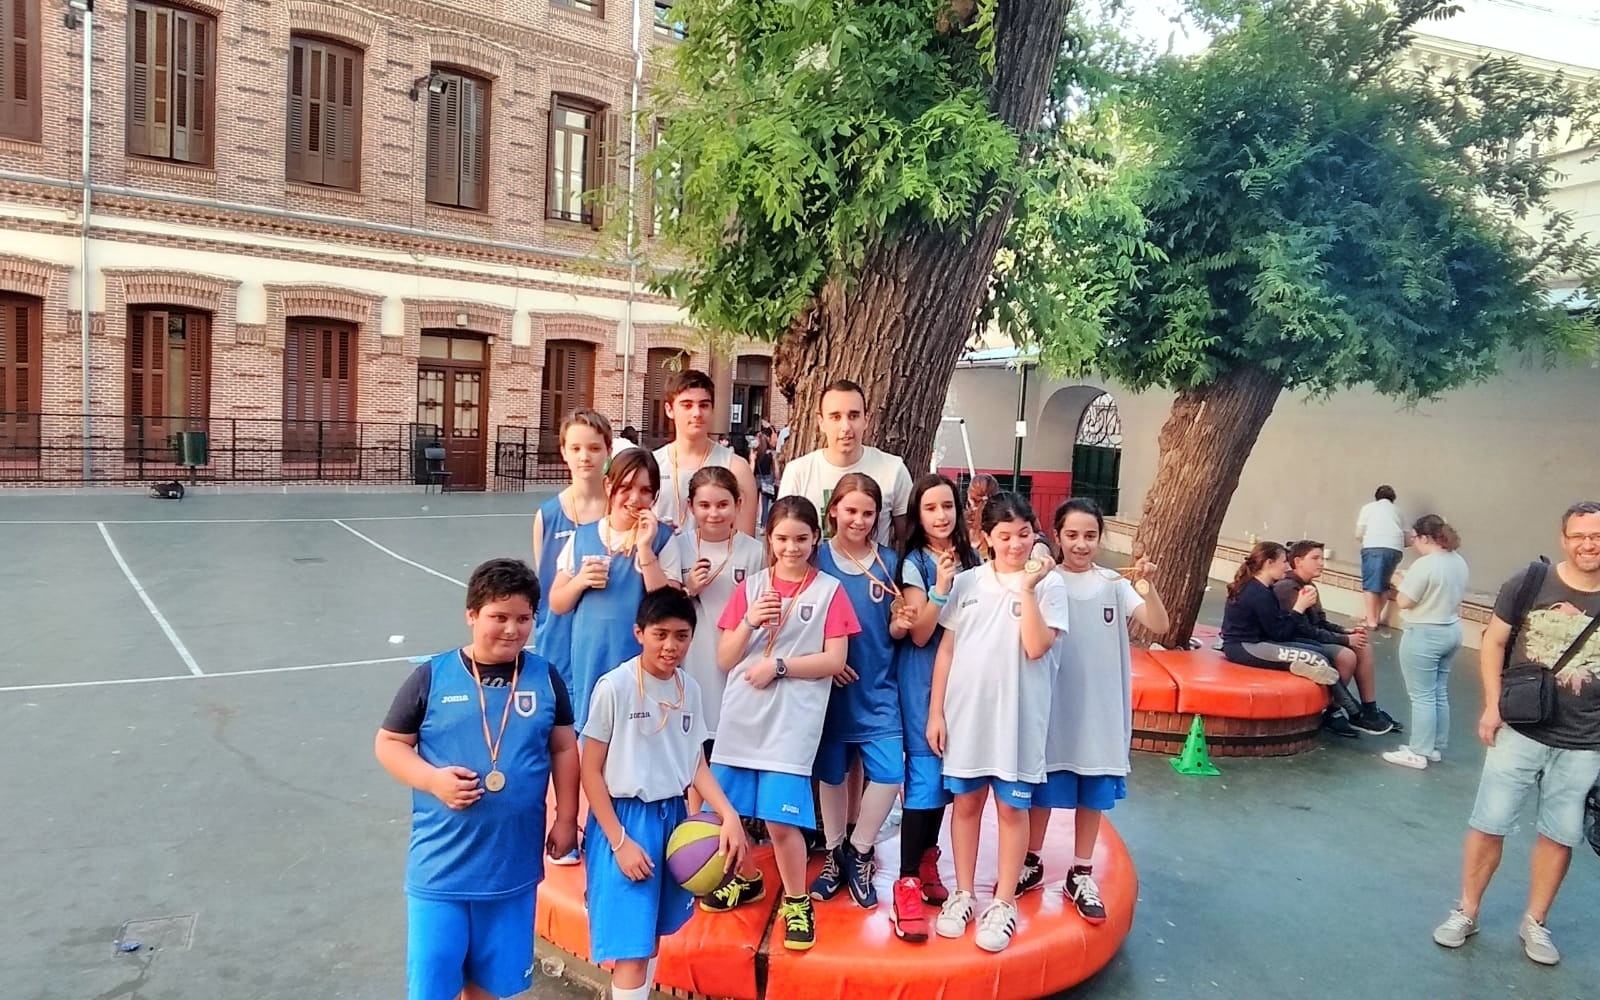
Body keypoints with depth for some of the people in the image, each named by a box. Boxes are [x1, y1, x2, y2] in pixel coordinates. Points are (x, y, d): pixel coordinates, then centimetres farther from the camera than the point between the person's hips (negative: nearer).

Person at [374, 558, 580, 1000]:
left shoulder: (545, 677, -1)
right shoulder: (433, 677, -8)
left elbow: (564, 749, 8)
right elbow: (387, 744, -1)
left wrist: (566, 819, 6)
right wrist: (433, 780, -17)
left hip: (513, 864, 2)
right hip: (440, 866, -2)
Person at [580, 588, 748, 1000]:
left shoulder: (690, 688, 2)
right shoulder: (614, 686, -15)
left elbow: (696, 763, 9)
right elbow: (591, 771, -11)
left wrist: (729, 815, -5)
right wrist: (620, 841, -14)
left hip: (673, 816, 6)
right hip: (624, 818, -6)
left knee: (654, 936, 16)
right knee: (632, 949, -5)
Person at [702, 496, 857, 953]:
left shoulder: (828, 590, 1)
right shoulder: (750, 586, 8)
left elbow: (835, 660, -6)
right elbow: (725, 659, 5)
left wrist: (778, 665, -14)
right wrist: (750, 622, -12)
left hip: (792, 722, -4)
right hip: (740, 717, 4)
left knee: (781, 819, -7)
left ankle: (796, 902, 17)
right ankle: (747, 880, 36)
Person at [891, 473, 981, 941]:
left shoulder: (970, 558, 5)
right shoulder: (914, 563, -8)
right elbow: (919, 634, -16)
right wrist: (941, 588, -25)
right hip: (922, 677, -5)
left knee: (947, 772, 11)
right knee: (924, 774, -10)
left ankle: (927, 861, 26)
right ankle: (908, 884, -5)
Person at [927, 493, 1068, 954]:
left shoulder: (1048, 583, -5)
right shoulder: (966, 582, 3)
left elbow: (1036, 647, -17)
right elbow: (946, 649, 5)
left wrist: (1027, 587, -19)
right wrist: (935, 710, 3)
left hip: (1018, 716, -2)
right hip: (966, 712, 3)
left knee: (1012, 808, 7)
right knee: (966, 801, 12)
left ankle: (1003, 904, 21)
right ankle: (963, 894, 27)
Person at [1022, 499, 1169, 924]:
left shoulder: (1114, 584, -2)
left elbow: (1159, 626, -13)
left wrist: (1146, 585, -29)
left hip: (1100, 709, 2)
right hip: (1051, 706, -1)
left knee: (1092, 794, 12)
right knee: (1042, 790, 11)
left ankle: (1081, 875, 27)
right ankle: (1032, 864, 30)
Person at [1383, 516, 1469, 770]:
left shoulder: (1425, 564, -22)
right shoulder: (1458, 561, 7)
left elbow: (1404, 602, -19)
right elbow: (1456, 597, 16)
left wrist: (1400, 584, -1)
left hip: (1424, 635, -9)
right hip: (1451, 631, 9)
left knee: (1422, 696, -2)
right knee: (1440, 693, 16)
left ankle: (1418, 753, 5)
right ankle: (1436, 748, 25)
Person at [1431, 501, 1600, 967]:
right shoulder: (1530, 582, -7)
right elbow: (1493, 641, 2)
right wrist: (1492, 704, -5)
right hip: (1520, 730, -1)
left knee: (1561, 835, 12)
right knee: (1489, 823, 6)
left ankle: (1534, 923, 30)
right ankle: (1466, 912, 22)